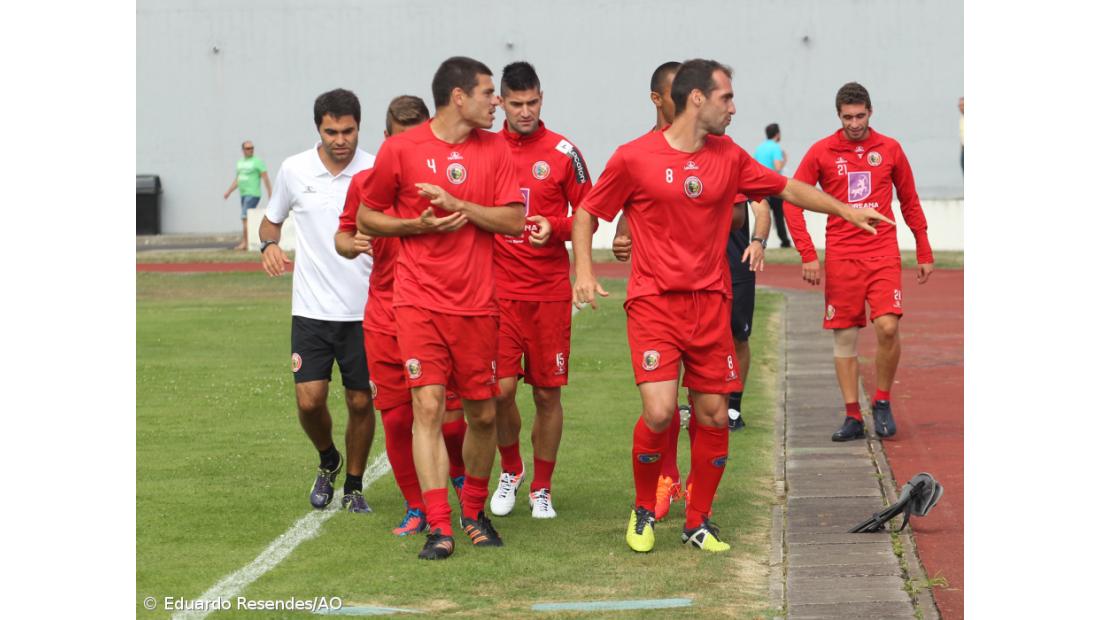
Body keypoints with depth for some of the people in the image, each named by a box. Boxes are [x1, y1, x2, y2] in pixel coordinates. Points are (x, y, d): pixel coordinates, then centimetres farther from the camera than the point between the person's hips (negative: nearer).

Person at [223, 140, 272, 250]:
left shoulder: (257, 162, -5)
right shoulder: (240, 163, 17)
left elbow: (266, 179, -8)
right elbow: (237, 180, 22)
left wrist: (270, 195, -13)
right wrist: (228, 192, 13)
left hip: (253, 195, -8)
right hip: (243, 194, 8)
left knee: (245, 217, -15)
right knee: (249, 220, 8)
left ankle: (244, 243, -17)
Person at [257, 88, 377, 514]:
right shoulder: (294, 170, 1)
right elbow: (272, 219, 16)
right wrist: (269, 244, -5)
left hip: (365, 310, -1)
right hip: (311, 309, 1)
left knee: (361, 402, 4)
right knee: (309, 400, -7)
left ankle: (354, 487, 23)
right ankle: (328, 462, 24)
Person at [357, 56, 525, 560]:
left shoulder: (494, 149, 6)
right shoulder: (401, 149, -2)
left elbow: (513, 221, -1)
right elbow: (367, 218, 6)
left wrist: (457, 204, -14)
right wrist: (419, 224, -9)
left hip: (477, 302, 3)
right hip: (420, 301, -3)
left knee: (483, 414, 8)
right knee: (428, 405, -12)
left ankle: (474, 510, 29)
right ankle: (439, 527, -11)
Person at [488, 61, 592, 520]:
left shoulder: (563, 152, 0)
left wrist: (555, 227, -13)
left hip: (550, 292, 0)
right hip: (499, 289, 1)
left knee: (547, 393, 3)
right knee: (500, 388, -7)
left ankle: (541, 489, 18)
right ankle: (510, 471, 18)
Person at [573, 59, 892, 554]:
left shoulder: (729, 158, 8)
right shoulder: (634, 157, -5)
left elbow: (788, 189, 22)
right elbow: (586, 214, 4)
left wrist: (846, 211, 22)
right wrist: (584, 271, -8)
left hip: (710, 303, 4)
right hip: (653, 303, -4)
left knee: (713, 415, 2)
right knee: (659, 411, -17)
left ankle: (698, 522, 18)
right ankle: (643, 511, 8)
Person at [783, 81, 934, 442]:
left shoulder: (890, 149, 6)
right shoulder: (822, 152, 2)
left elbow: (910, 202, 15)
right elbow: (792, 201, 1)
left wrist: (924, 253, 13)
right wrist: (807, 254, -6)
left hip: (883, 253, 0)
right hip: (840, 256, 0)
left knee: (887, 327, -15)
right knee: (844, 336, 2)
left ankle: (882, 402, 6)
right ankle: (853, 417, 9)